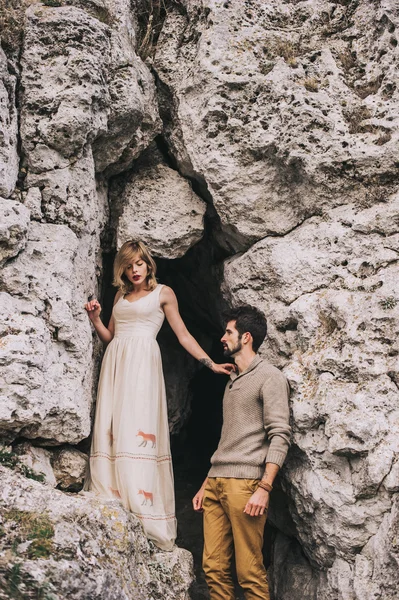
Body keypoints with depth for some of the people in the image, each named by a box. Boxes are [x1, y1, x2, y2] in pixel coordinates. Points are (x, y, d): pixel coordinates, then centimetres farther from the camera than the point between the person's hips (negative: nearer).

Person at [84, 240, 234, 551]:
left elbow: (183, 335, 10)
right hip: (116, 362, 5)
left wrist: (210, 363, 3)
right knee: (110, 428, -6)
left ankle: (144, 516, -20)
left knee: (138, 429, -16)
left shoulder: (163, 293, 11)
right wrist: (95, 318, 6)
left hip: (143, 361, -5)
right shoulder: (121, 295, 22)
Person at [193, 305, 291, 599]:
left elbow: (280, 436, -12)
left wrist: (264, 488, -20)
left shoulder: (270, 377, -2)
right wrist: (206, 485, 21)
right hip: (216, 484, 8)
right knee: (214, 567, 5)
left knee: (249, 571, -6)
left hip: (244, 484, -8)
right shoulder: (233, 381, 23)